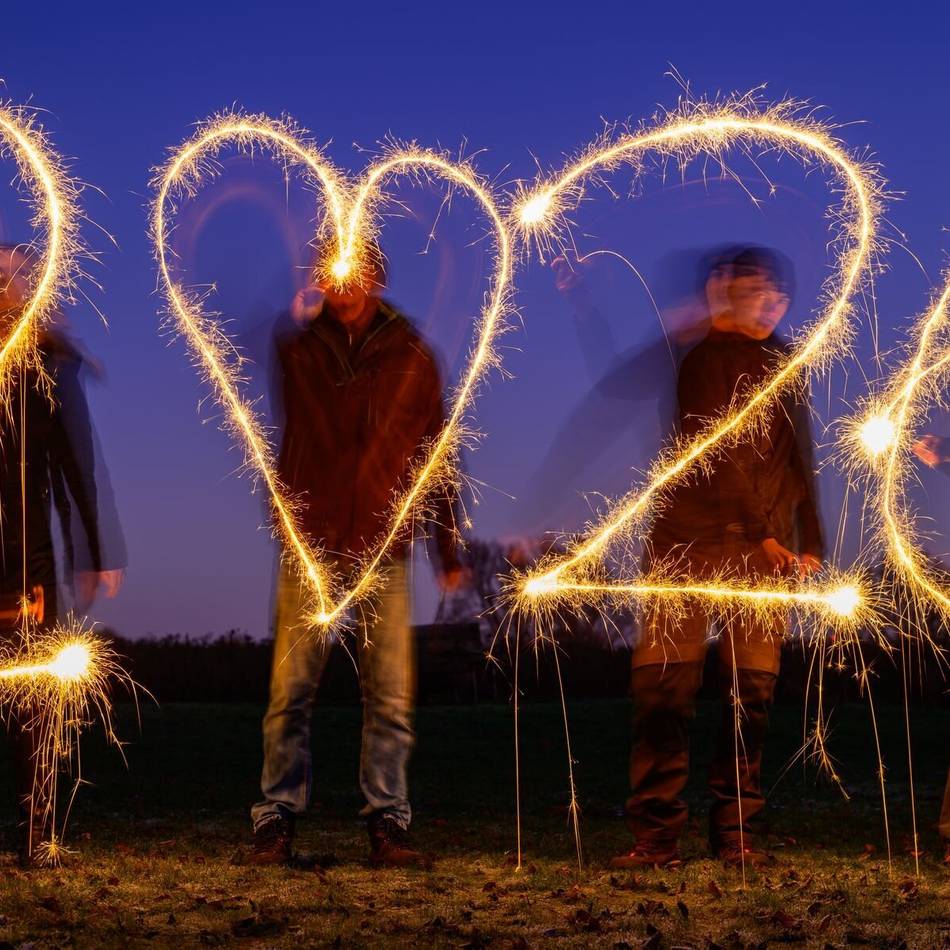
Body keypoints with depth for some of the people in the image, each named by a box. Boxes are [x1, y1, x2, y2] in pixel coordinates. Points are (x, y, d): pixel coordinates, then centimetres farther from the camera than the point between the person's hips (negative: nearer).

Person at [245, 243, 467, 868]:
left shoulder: (411, 355, 9)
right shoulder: (296, 346, 8)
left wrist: (450, 552, 10)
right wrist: (290, 316, -5)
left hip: (383, 550, 0)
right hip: (309, 545, 0)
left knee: (391, 697, -2)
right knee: (291, 692, -3)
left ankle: (388, 824, 6)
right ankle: (277, 822, 5)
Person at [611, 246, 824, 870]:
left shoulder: (785, 364, 18)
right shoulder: (701, 355, 3)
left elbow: (797, 460, 19)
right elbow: (712, 447, -8)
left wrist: (809, 543, 6)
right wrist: (760, 534, -16)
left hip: (764, 555, 4)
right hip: (690, 542, -4)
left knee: (753, 693, -1)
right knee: (666, 687, -7)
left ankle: (736, 833, 6)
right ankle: (657, 835, -2)